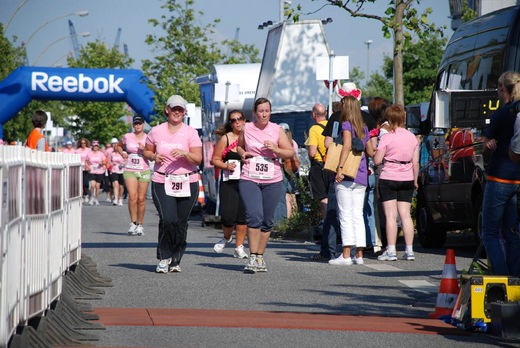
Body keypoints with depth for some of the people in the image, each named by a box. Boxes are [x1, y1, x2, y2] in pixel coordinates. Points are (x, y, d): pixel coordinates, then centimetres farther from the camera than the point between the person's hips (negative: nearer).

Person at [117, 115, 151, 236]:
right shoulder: (127, 137, 6)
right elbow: (119, 146, 26)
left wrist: (144, 150, -14)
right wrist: (122, 153, 6)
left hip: (144, 171, 0)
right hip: (129, 171, 0)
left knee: (141, 199, 1)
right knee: (132, 196, -16)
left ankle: (140, 225, 13)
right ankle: (133, 223, -7)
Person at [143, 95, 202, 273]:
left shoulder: (191, 133, 2)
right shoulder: (156, 131, 6)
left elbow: (198, 159, -4)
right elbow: (146, 151, 19)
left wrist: (185, 153, -23)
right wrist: (154, 157, -3)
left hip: (187, 183, 1)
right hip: (162, 183, -1)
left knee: (181, 223, 2)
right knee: (168, 220, -17)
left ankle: (176, 260, 17)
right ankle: (164, 257, -1)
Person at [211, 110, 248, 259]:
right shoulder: (225, 138, 5)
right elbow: (215, 160, 7)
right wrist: (226, 166, -11)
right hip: (228, 182, -1)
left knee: (243, 215, -3)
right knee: (227, 215, -9)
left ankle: (239, 247, 9)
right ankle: (227, 238, 22)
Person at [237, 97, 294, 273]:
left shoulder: (277, 130, 5)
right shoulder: (247, 129, 7)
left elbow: (291, 152, 4)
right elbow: (239, 146, 25)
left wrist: (275, 149, -13)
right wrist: (243, 154, 2)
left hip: (272, 181, 1)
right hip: (249, 179, -1)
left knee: (267, 221, 5)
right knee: (254, 216, -17)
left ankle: (260, 257, 18)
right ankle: (252, 258, -15)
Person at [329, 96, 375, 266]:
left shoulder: (346, 125, -5)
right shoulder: (364, 128, 14)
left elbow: (347, 146, -18)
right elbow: (371, 152, 20)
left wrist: (340, 167, -24)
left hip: (346, 176, -6)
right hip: (361, 176, 6)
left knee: (345, 215, -7)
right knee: (358, 215, 8)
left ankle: (346, 255, -12)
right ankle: (359, 254, 6)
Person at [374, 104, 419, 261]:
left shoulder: (387, 137, -10)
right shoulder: (412, 137, 5)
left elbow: (377, 160, -12)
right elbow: (415, 163, 8)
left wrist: (376, 153, 8)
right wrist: (415, 181, 17)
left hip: (389, 178, -5)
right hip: (407, 179, 5)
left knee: (390, 215, -3)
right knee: (405, 215, 8)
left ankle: (391, 251, -5)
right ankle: (409, 251, 7)